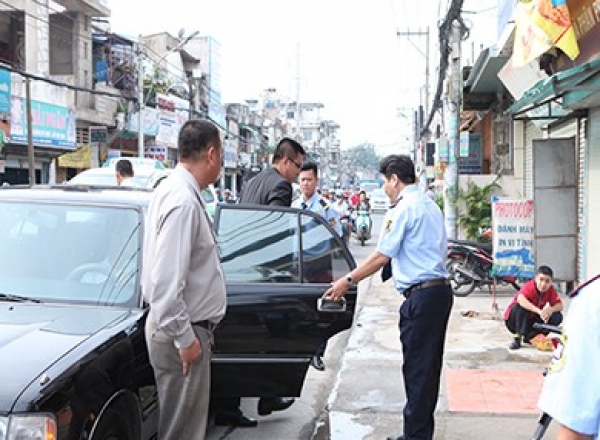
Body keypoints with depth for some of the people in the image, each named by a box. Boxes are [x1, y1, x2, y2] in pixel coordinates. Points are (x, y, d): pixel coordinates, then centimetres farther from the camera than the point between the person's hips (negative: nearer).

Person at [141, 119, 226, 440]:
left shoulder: (176, 191, 10)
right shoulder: (183, 200, -23)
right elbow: (166, 280, -28)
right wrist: (184, 338, -21)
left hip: (186, 326, 10)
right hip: (183, 330, -10)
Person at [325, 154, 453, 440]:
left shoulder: (403, 208, -10)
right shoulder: (429, 205, 18)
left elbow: (381, 256, -12)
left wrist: (347, 281, -4)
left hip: (420, 295, -10)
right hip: (440, 290, 10)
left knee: (416, 369, -4)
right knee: (429, 365, 14)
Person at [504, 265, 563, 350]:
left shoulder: (550, 290, -9)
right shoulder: (529, 286, -26)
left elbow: (560, 306, -11)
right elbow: (520, 299, -47)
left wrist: (550, 310, -33)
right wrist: (539, 311, -54)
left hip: (532, 322, 5)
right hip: (513, 320, -5)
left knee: (557, 317, -12)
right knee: (521, 305, -35)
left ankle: (530, 336, -1)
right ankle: (517, 338, -24)